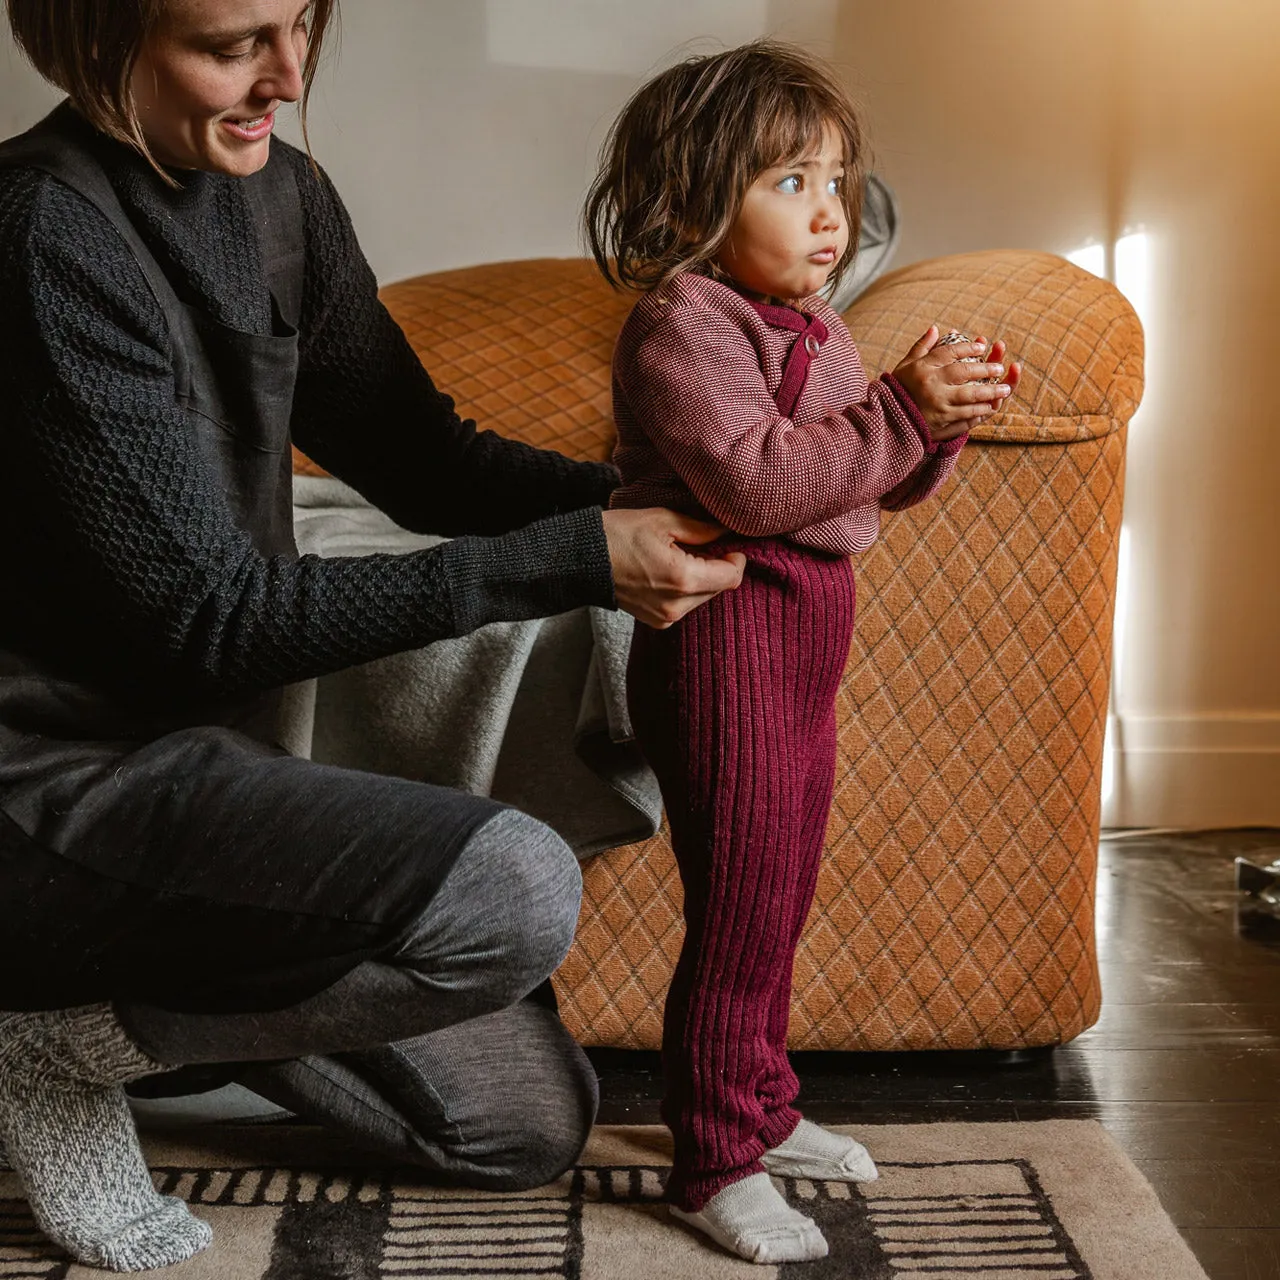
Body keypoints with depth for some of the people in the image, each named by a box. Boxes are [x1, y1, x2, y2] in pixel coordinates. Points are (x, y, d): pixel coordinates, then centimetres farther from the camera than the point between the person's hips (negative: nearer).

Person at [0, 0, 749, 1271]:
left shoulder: (276, 195, 5)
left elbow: (418, 454, 10)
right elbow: (202, 618, -23)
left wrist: (634, 499, -8)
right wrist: (575, 560, -24)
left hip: (202, 747, 8)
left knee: (535, 1124, 9)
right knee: (515, 891, -30)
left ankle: (149, 983, 19)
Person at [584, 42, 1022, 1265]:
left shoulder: (811, 326, 16)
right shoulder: (680, 325, -13)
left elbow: (879, 486, 17)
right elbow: (756, 483, -27)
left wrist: (941, 418, -1)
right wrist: (899, 410, -24)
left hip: (805, 635, 10)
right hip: (725, 633, -10)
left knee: (779, 901, 19)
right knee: (740, 910, -4)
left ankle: (755, 1106, 36)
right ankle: (715, 1165, 10)